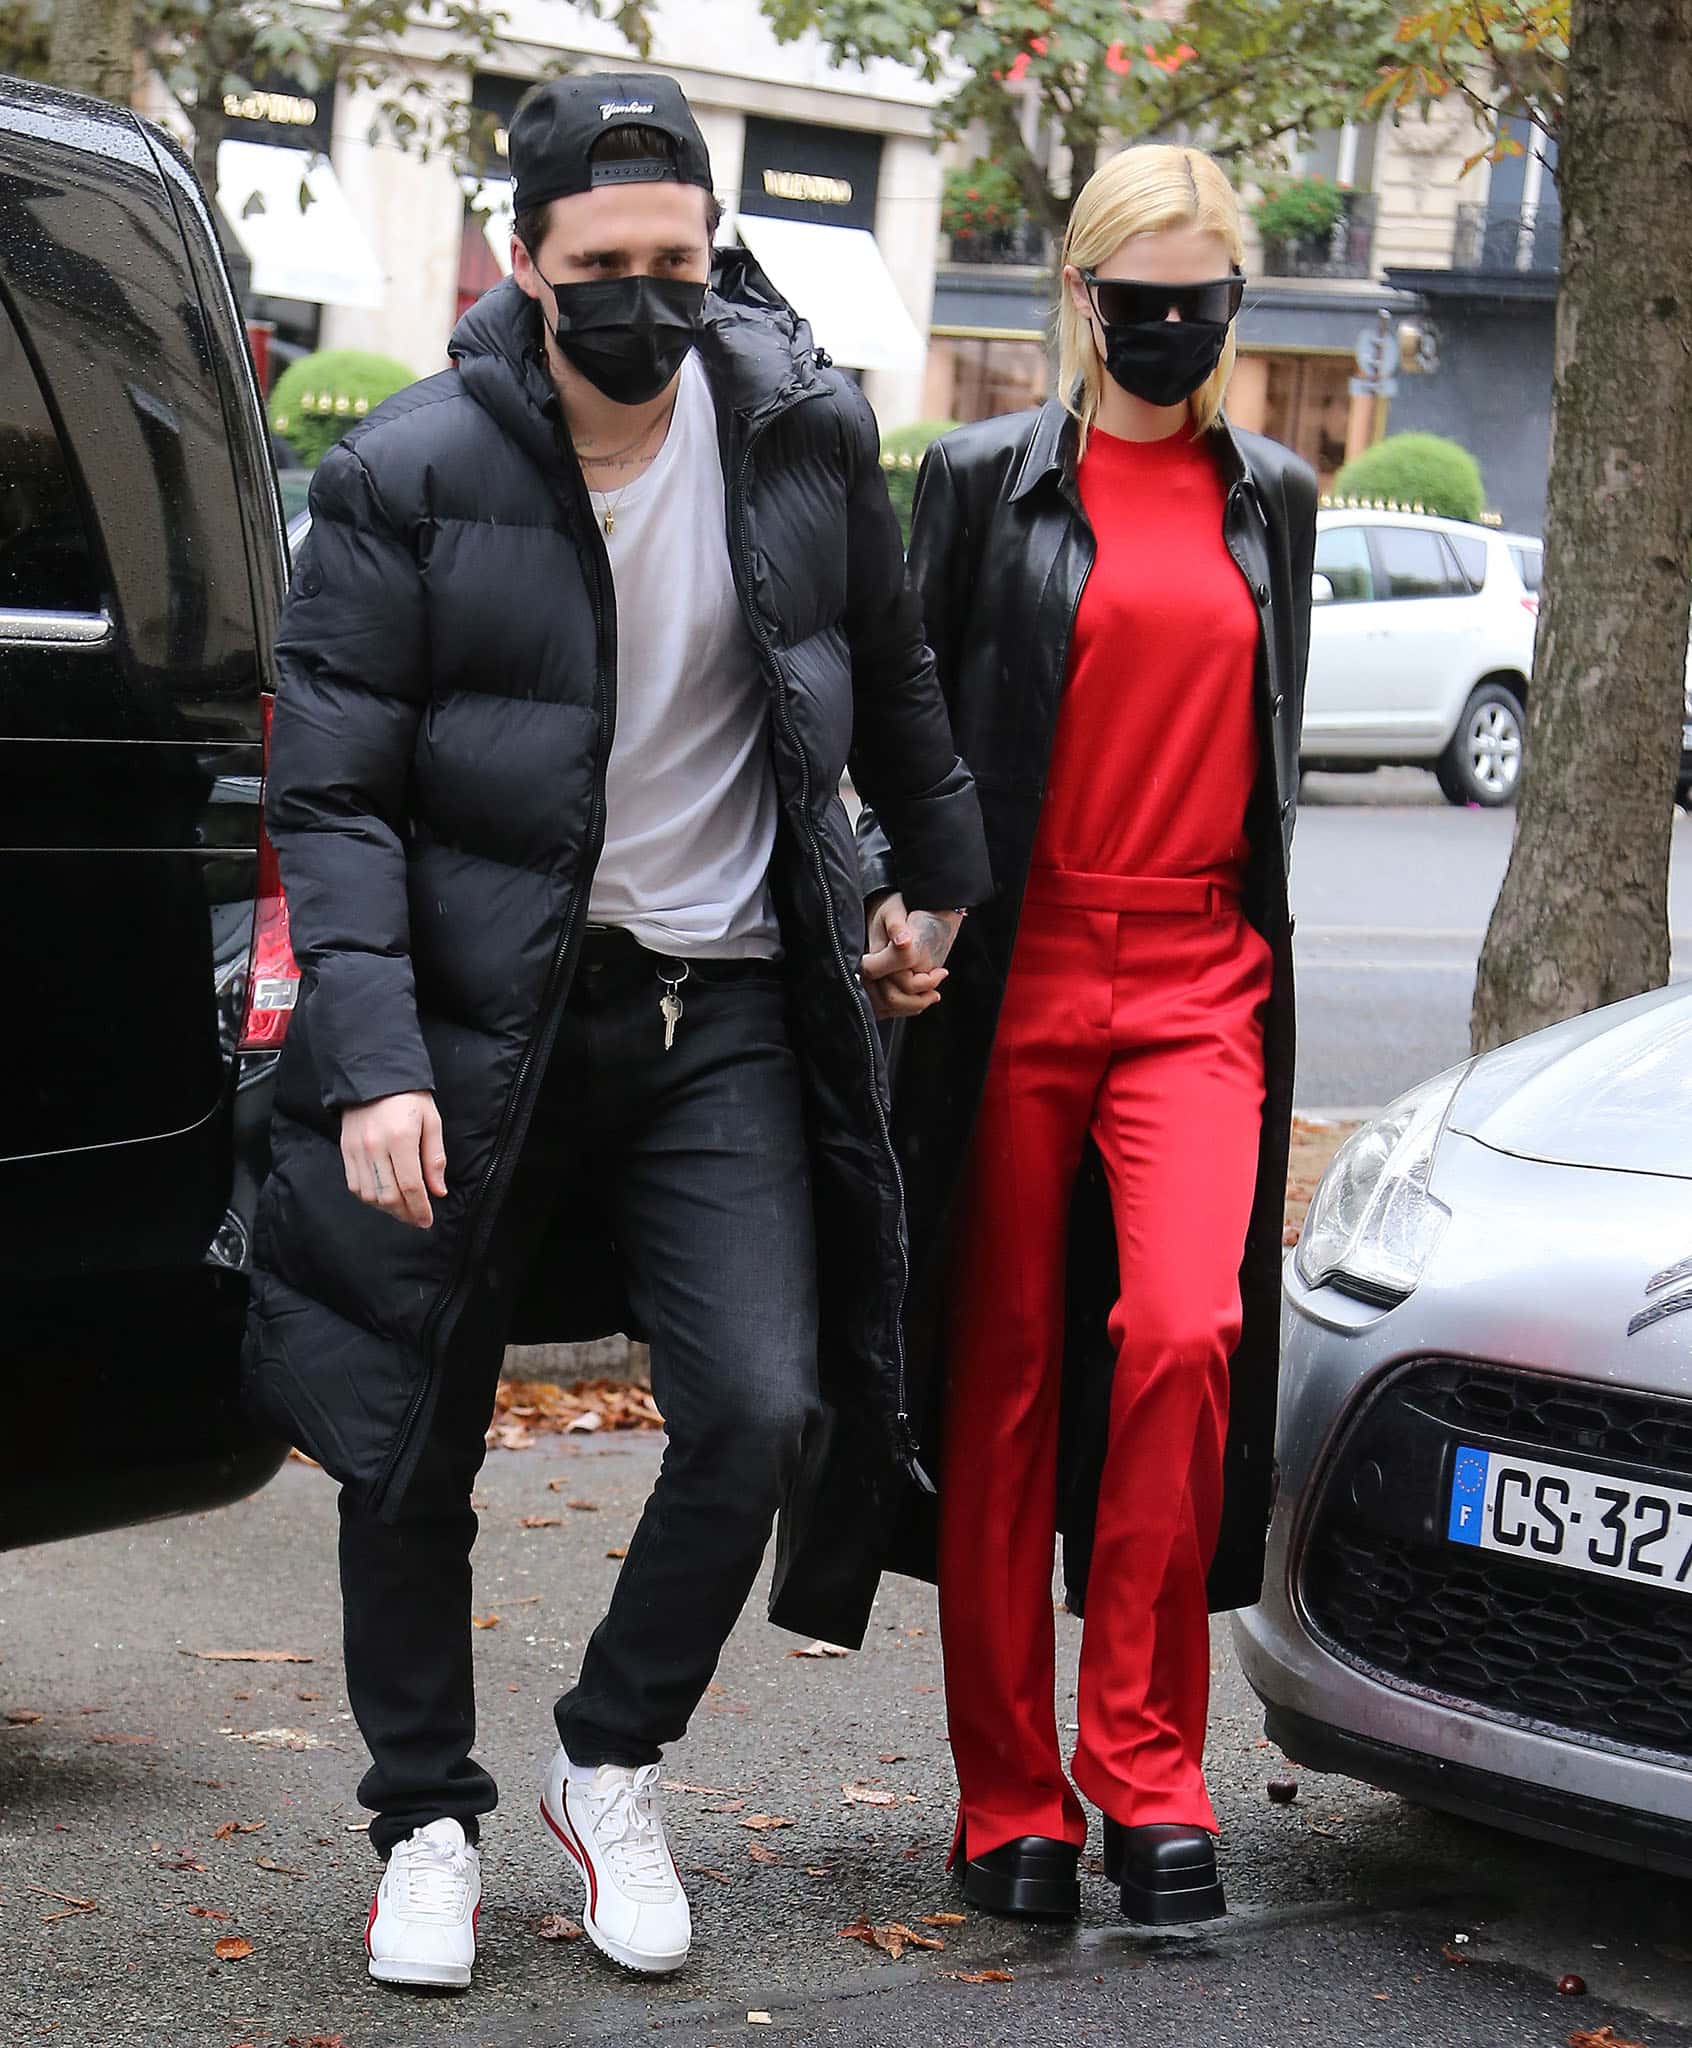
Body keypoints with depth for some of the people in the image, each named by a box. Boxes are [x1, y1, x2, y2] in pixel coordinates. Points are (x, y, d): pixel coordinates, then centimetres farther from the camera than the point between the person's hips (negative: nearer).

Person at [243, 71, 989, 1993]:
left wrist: (938, 884, 26)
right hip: (475, 1017, -2)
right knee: (412, 1453, 3)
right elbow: (330, 796, -10)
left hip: (723, 1015, 2)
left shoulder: (803, 431, -1)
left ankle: (611, 1762, 13)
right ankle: (426, 1821, 24)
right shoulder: (407, 478, -10)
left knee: (758, 1408, -11)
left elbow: (891, 683, 18)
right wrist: (373, 1062, -20)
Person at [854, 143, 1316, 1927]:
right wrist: (899, 910, -6)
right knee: (1005, 1379, 3)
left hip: (1200, 985, 2)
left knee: (1186, 1330, -19)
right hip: (1014, 978, -2)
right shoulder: (990, 479, 4)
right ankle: (1010, 1802, 12)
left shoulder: (1270, 499, 14)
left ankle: (1145, 1764, -8)